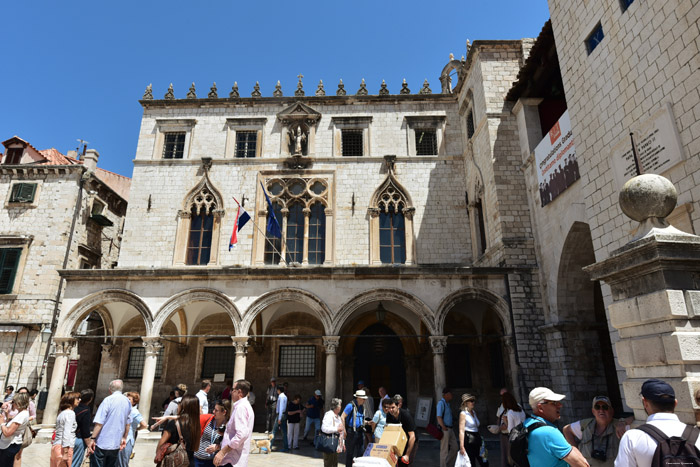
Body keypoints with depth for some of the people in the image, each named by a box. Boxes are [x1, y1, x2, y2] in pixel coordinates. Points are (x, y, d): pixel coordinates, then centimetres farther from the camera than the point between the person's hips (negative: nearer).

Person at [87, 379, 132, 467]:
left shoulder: (108, 400, -11)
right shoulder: (127, 402, 7)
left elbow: (99, 423, -15)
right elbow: (127, 424, 14)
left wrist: (92, 438, -8)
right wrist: (124, 438, 23)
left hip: (102, 444, -5)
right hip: (116, 444, 5)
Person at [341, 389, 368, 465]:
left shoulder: (362, 406, 9)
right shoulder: (350, 406, -15)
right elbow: (342, 417, -16)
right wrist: (344, 430, -15)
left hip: (360, 432, 7)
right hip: (351, 432, -7)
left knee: (360, 452, 10)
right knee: (350, 452, 4)